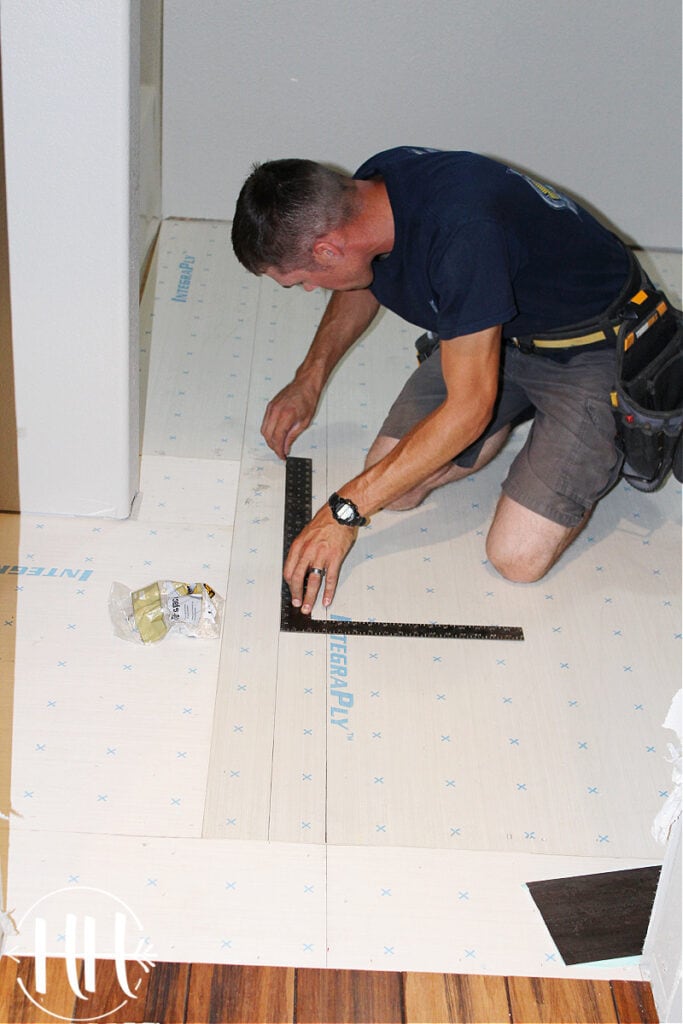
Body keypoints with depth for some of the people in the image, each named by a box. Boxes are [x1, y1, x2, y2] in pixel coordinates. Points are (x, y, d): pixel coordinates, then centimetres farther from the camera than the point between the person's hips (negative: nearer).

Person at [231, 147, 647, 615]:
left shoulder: (461, 234, -38)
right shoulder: (370, 187, -13)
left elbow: (469, 408, -32)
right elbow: (365, 282, 14)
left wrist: (345, 510, -28)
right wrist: (310, 378, 12)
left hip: (590, 345, -7)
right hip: (494, 328, 7)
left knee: (518, 556, -15)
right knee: (395, 487, -2)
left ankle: (612, 430, 9)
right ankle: (523, 404, 18)